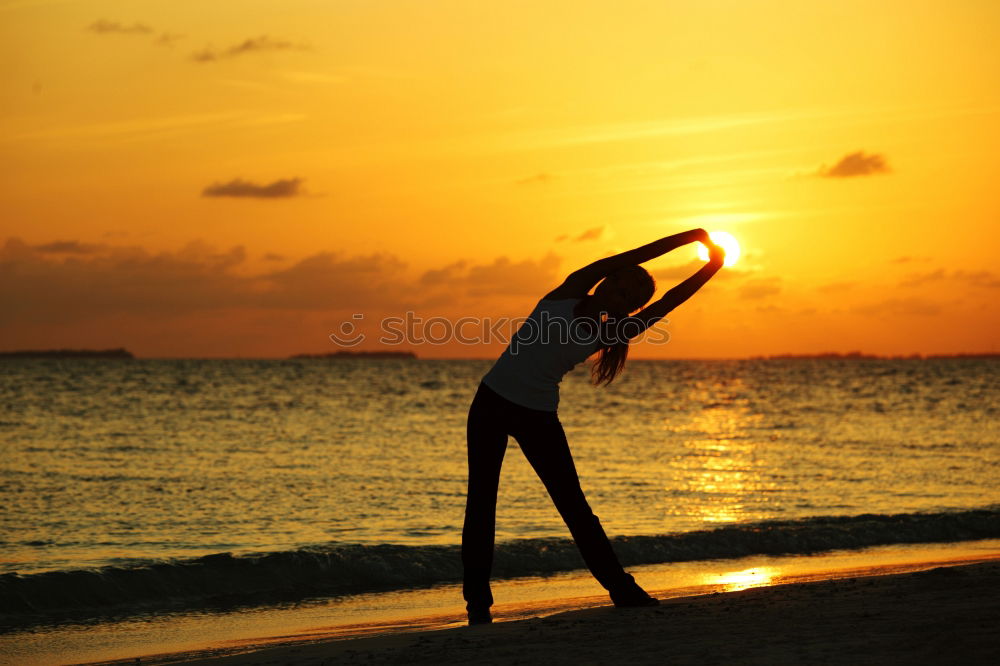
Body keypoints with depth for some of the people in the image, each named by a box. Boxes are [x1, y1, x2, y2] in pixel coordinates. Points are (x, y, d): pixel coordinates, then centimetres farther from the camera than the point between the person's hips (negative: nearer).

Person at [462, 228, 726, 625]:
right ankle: (477, 600, 1)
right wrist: (686, 238, -7)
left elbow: (664, 305, -6)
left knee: (573, 504, 1)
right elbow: (632, 259, -8)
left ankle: (621, 590, 8)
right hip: (492, 401, -2)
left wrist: (709, 271, -11)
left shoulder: (608, 334, 2)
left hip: (539, 416, 2)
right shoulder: (570, 291, -2)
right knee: (481, 502, -3)